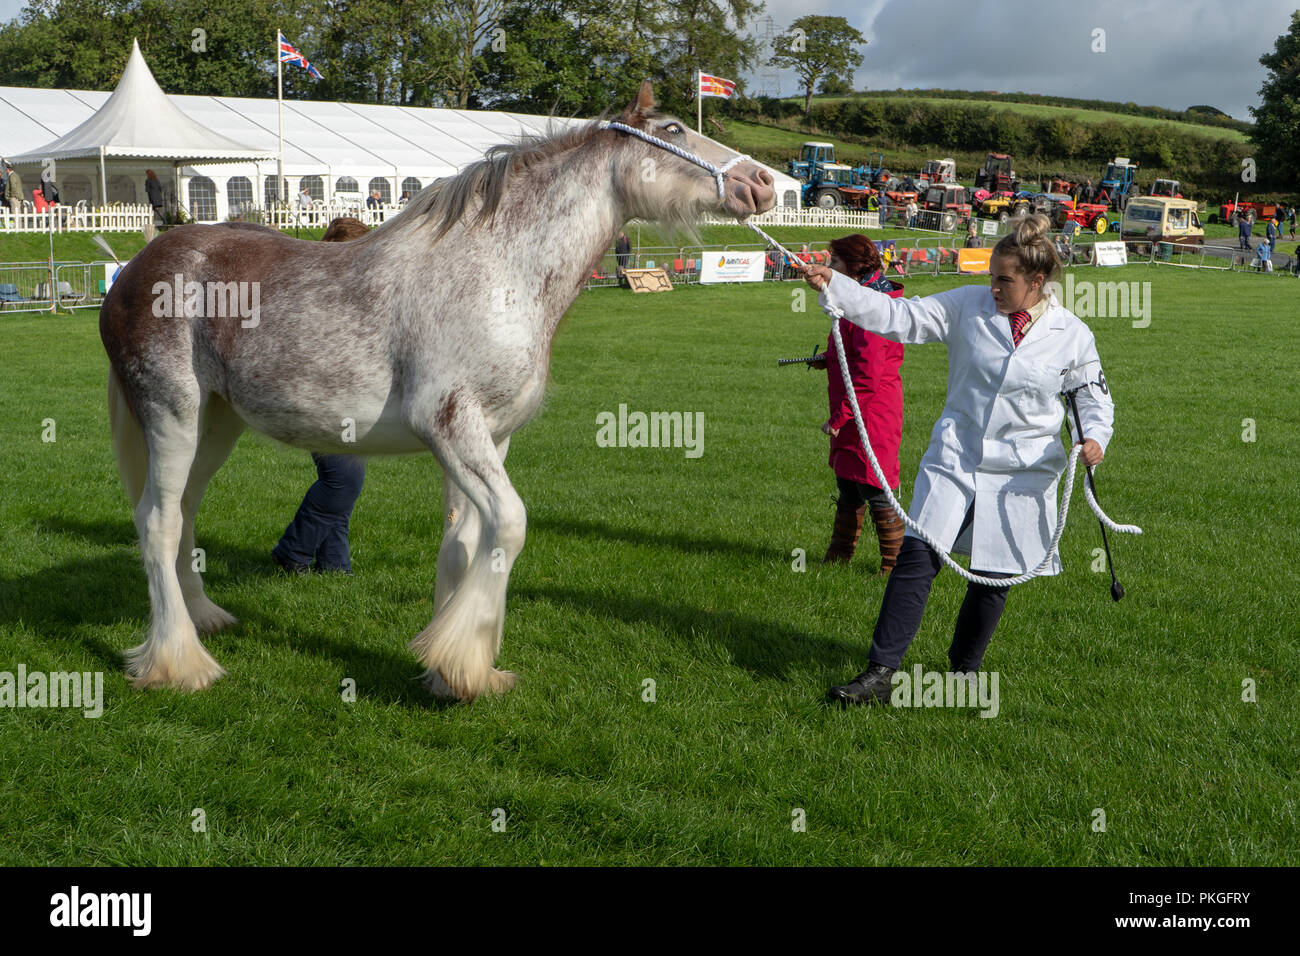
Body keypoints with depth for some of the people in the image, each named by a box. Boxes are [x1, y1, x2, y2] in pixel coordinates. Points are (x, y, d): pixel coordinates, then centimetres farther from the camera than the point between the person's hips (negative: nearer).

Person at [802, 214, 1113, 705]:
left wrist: (1095, 436, -11)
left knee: (995, 577, 7)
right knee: (917, 556, -12)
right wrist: (833, 287, -15)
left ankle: (963, 672, 30)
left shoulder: (1071, 334, -2)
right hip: (954, 458, 0)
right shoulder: (969, 305, -1)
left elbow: (1094, 394, 10)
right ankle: (879, 674, -7)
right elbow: (899, 317, -4)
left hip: (1021, 474, 0)